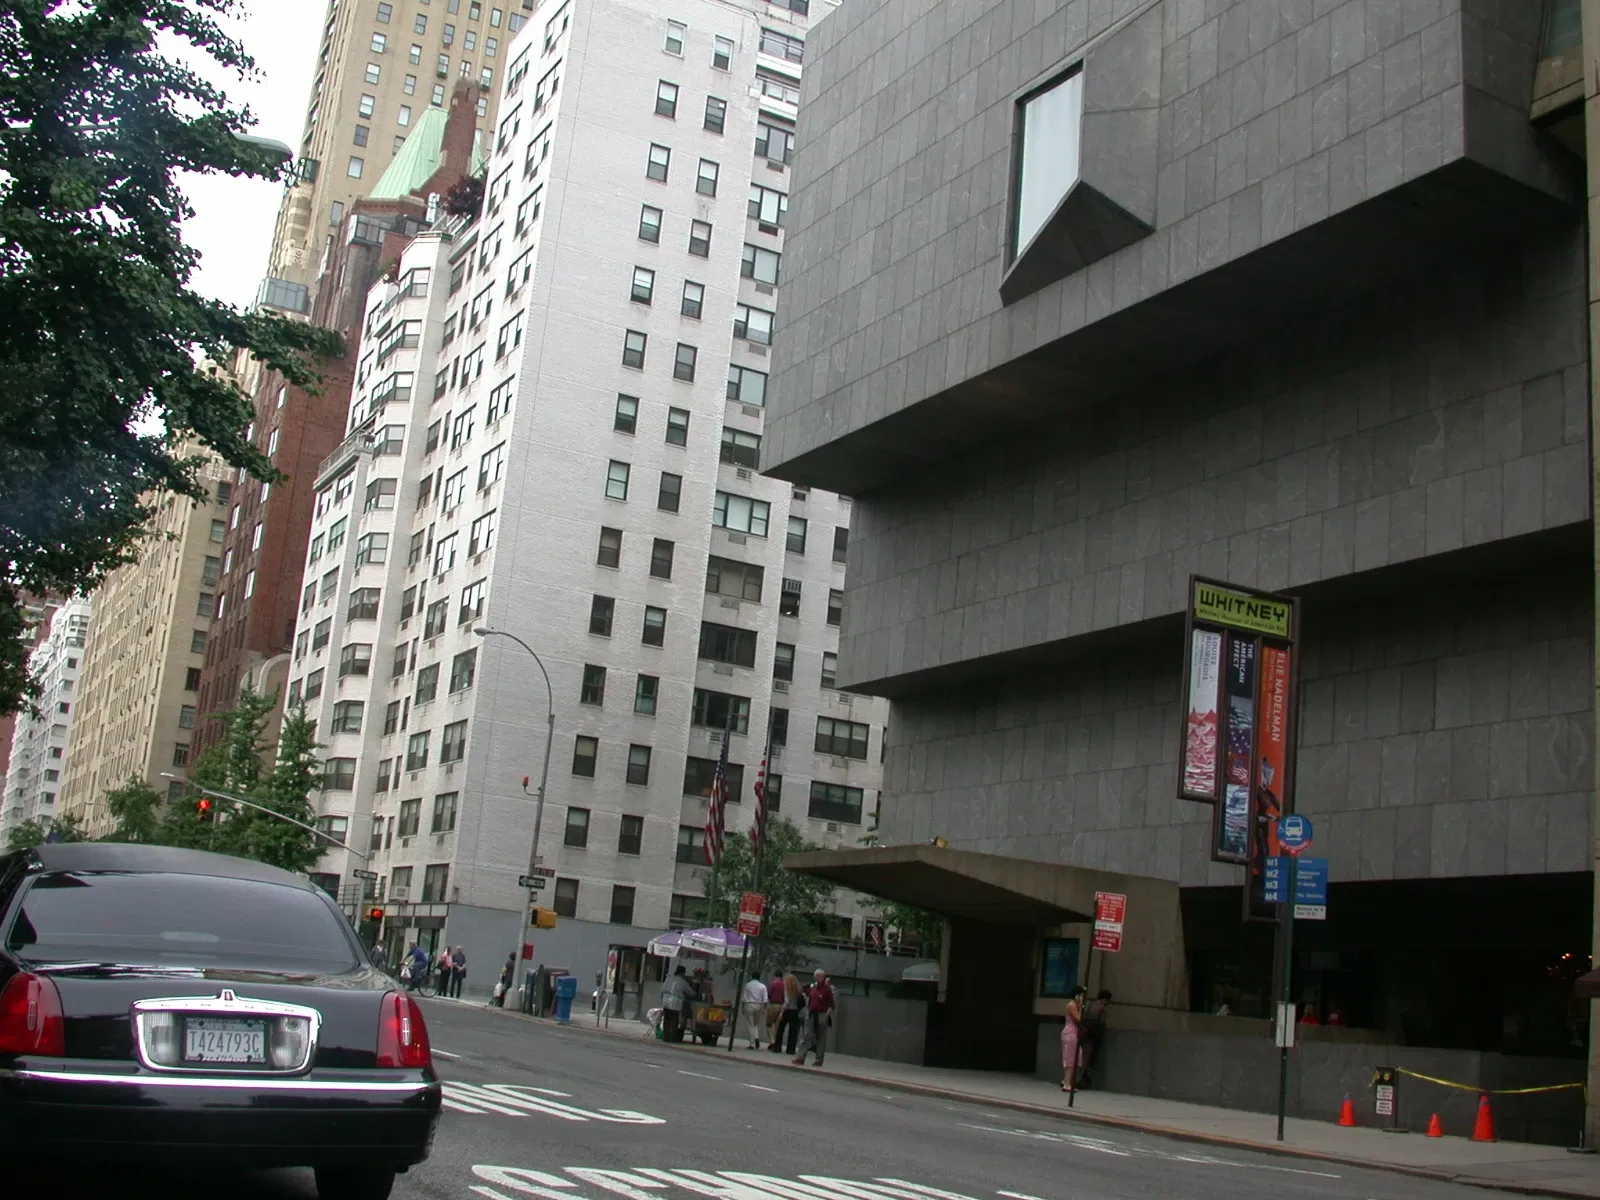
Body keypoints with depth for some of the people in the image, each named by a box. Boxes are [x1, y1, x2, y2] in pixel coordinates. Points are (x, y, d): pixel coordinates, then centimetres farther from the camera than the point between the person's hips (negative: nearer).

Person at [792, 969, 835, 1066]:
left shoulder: (827, 989, -5)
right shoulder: (812, 988, 11)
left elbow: (831, 1005, -6)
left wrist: (826, 1015, -15)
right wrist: (807, 1013, 11)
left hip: (822, 1015, -5)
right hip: (811, 1014, 5)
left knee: (821, 1038, 3)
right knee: (807, 1036, -1)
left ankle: (819, 1060, 10)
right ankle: (801, 1058, -7)